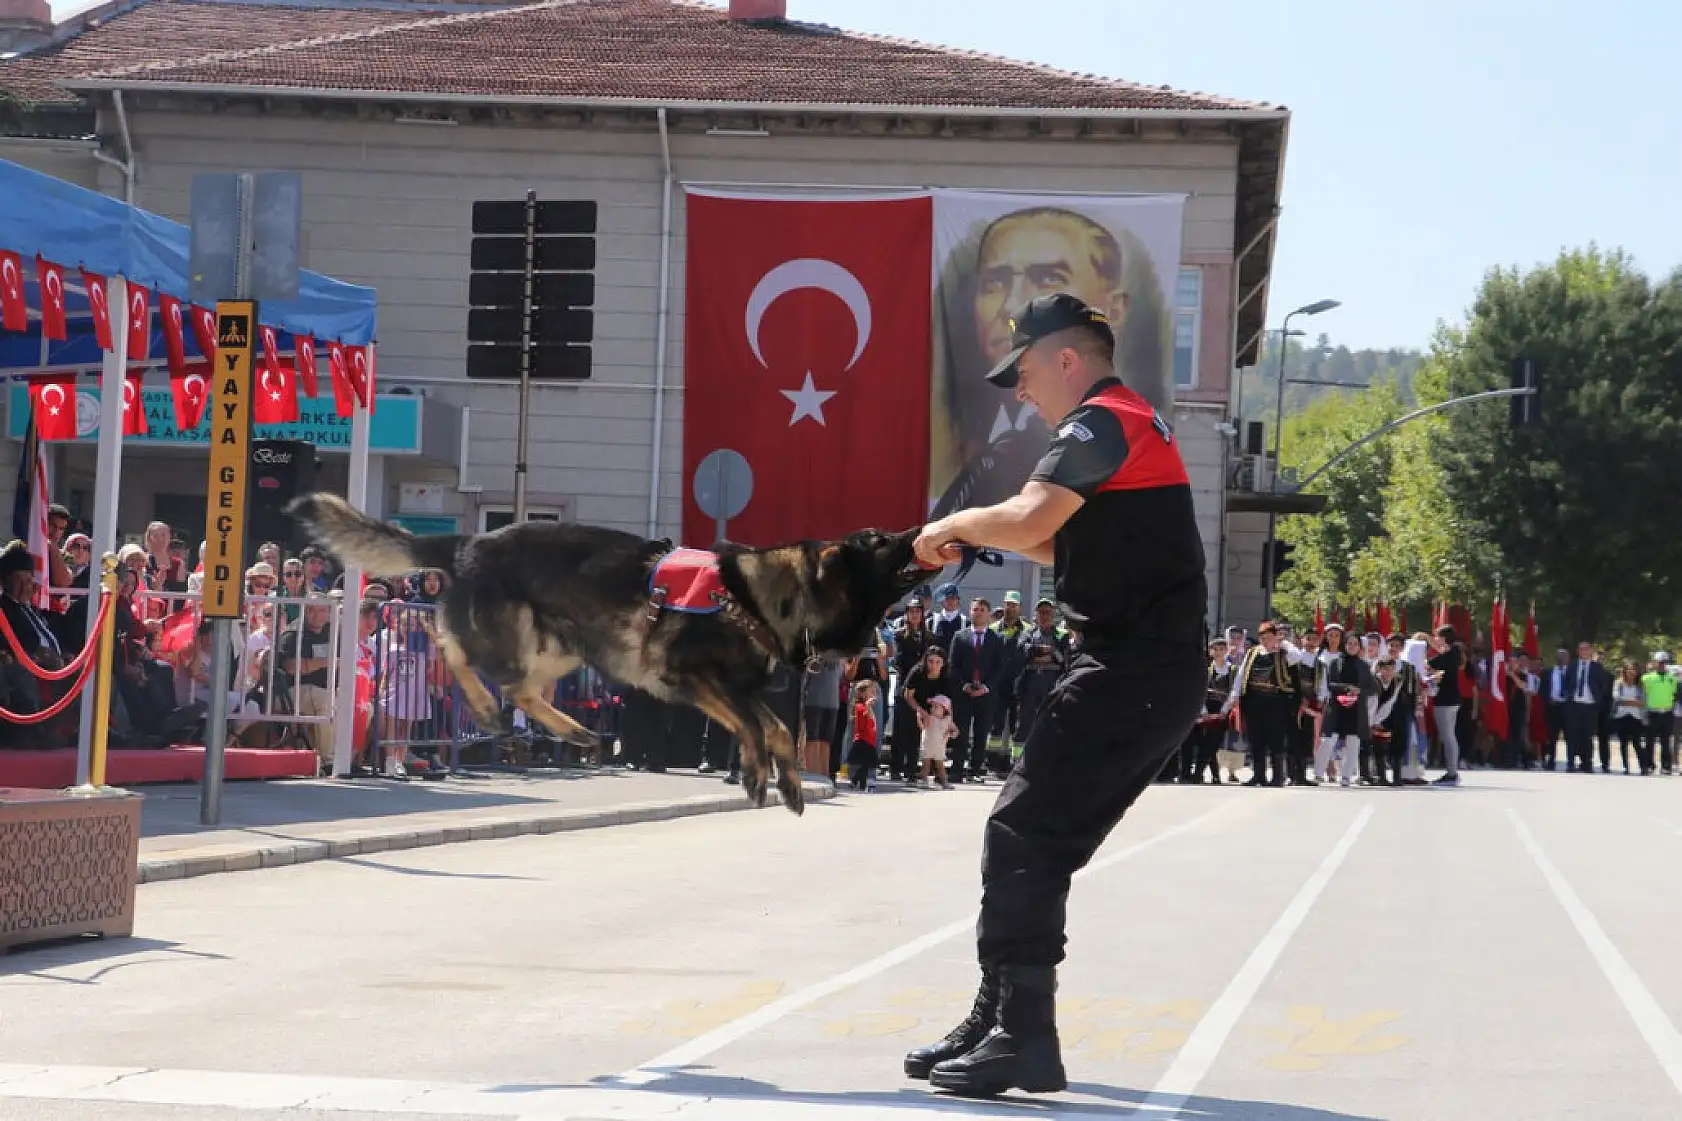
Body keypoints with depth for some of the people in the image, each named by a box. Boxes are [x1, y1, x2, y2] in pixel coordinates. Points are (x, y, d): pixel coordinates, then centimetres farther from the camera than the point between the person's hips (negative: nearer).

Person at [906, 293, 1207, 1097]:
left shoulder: (1102, 422, -11)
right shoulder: (1134, 423, 22)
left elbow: (1029, 520, -26)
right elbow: (1078, 545, 29)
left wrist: (957, 524, -7)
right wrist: (983, 535, 17)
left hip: (1131, 670, -10)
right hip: (1154, 672, 10)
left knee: (1021, 837, -11)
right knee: (1041, 841, 12)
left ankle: (1022, 1038, -13)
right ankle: (1001, 1023, 16)